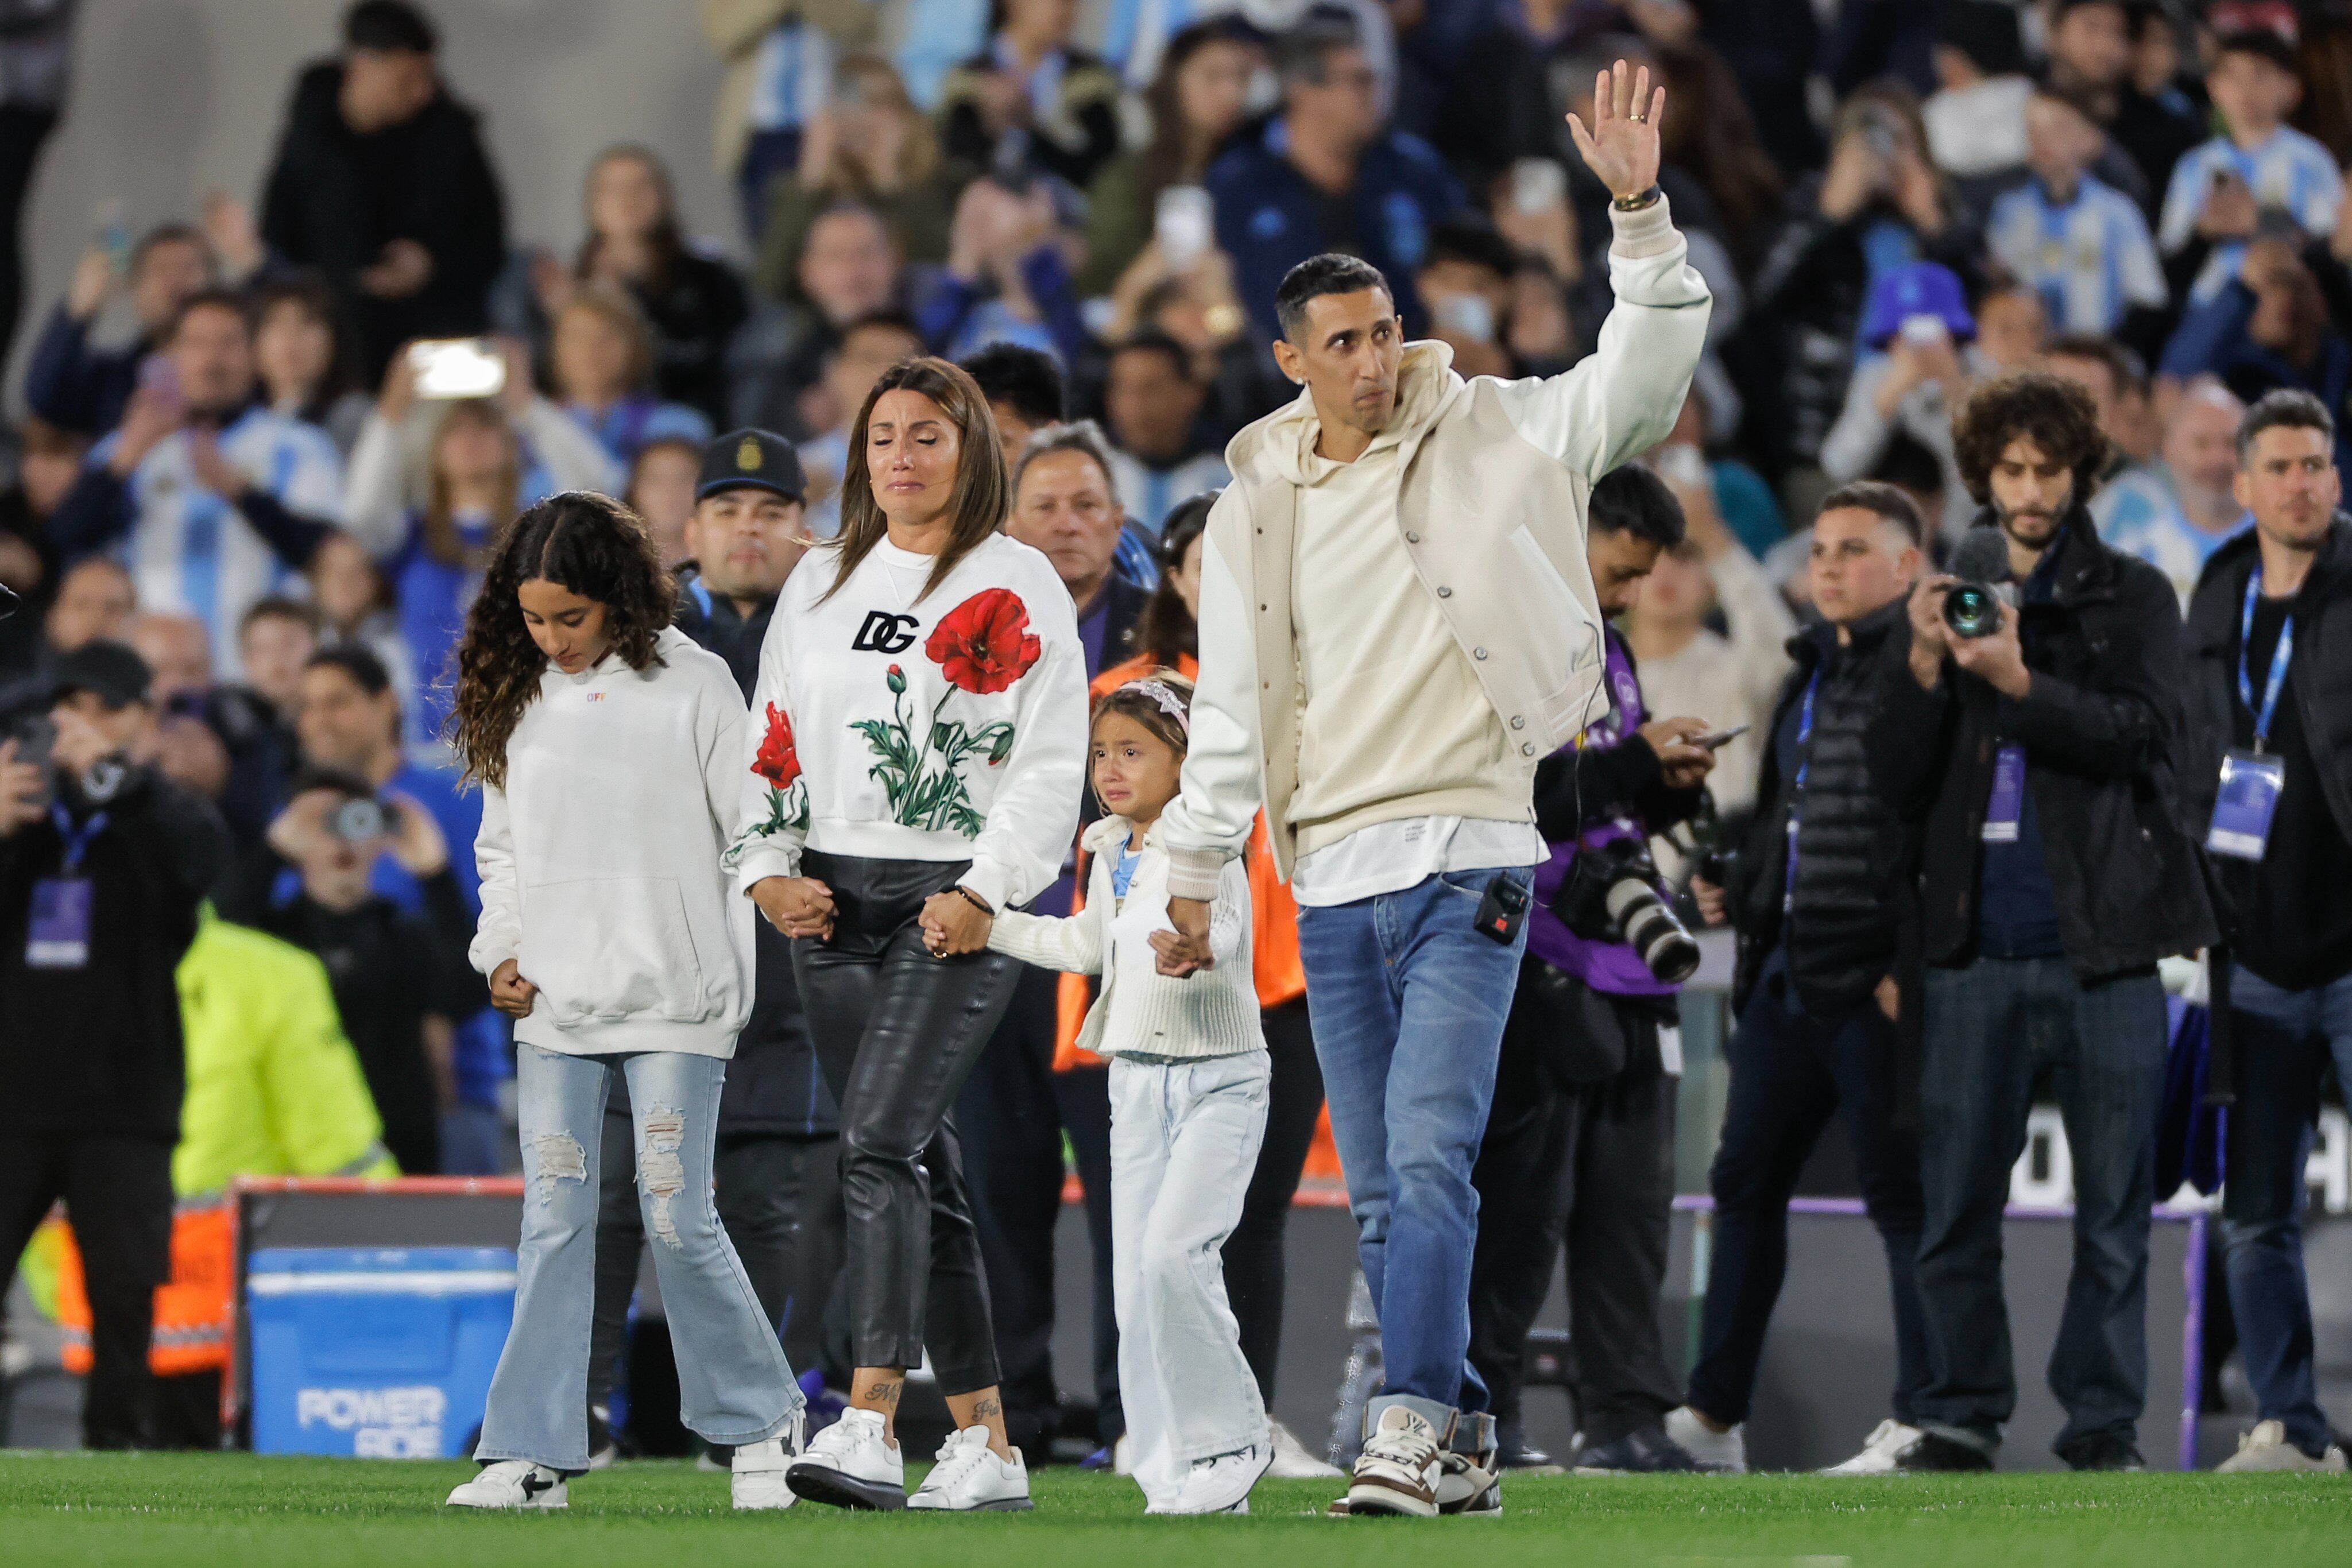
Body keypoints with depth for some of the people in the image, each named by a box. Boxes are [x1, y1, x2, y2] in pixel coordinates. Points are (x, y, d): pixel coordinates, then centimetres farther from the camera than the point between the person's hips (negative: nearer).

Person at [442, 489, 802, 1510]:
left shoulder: (691, 684, -4)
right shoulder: (516, 698, 8)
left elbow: (755, 832, -1)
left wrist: (739, 976, -4)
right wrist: (501, 951, 4)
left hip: (673, 998, -4)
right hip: (553, 1003, 4)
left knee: (676, 1215, -6)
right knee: (554, 1217, -1)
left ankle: (763, 1423, 13)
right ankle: (532, 1455, -2)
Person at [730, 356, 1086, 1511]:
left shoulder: (1017, 588, -1)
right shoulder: (820, 584, 16)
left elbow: (1052, 761, -7)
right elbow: (773, 737, 18)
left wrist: (984, 892, -15)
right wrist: (768, 872, 4)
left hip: (957, 905, -6)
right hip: (830, 901, 6)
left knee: (881, 1143, -21)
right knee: (921, 1168, 7)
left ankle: (869, 1426, -28)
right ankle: (984, 1445, 11)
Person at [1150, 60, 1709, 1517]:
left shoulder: (1491, 440, 2)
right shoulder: (1255, 510, 11)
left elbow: (1647, 364, -8)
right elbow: (1230, 711, 14)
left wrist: (1640, 212, -20)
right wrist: (1195, 872, 11)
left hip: (1466, 859, -4)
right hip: (1332, 877, 4)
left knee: (1429, 1157, -17)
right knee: (1381, 1194, 5)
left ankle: (1413, 1427, -20)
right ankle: (1461, 1438, 11)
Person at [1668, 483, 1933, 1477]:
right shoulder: (1813, 669, 19)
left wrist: (1914, 963, -21)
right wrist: (1733, 887, 11)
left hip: (1879, 984, -9)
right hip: (1787, 975, 9)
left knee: (1901, 1192, -5)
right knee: (1747, 1178, 9)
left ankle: (1925, 1419, 0)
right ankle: (1714, 1414, 14)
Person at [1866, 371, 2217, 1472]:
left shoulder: (2132, 599, 8)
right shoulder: (1947, 601, 15)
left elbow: (2142, 730, -8)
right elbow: (1897, 783, 10)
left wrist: (2022, 683, -21)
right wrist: (1924, 669, -7)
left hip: (2101, 944, -2)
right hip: (1975, 947, 2)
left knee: (2113, 1206, -1)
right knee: (1956, 1204, 0)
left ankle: (2102, 1421, 4)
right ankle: (1962, 1412, 7)